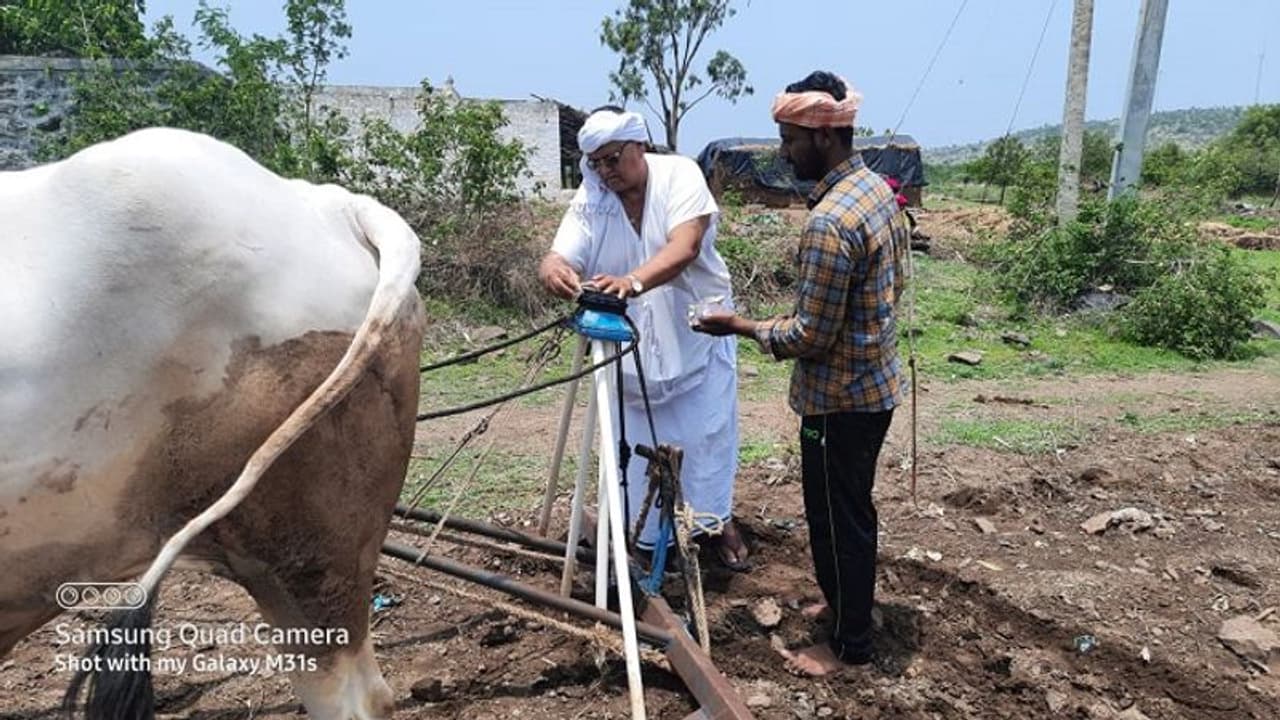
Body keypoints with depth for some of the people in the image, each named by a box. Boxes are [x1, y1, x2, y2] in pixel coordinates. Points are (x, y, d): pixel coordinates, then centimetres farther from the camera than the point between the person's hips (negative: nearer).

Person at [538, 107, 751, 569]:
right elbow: (556, 257, -19)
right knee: (639, 441, 8)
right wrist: (555, 272, -45)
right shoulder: (590, 200, -8)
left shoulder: (680, 175, -15)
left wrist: (633, 281, -49)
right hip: (630, 341, 2)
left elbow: (683, 248, -30)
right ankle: (646, 537, 26)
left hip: (697, 330, -2)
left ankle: (718, 521, 27)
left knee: (708, 433, 4)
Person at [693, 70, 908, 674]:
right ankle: (845, 602, 44)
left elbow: (811, 336, -24)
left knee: (837, 517, 7)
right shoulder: (878, 189, 3)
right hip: (874, 381, 10)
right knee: (847, 509, 24)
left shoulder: (828, 223, -28)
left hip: (840, 396, -10)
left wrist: (742, 327, -12)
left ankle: (850, 644, 25)